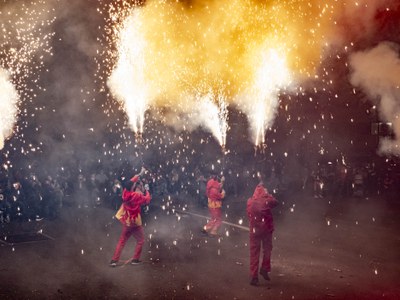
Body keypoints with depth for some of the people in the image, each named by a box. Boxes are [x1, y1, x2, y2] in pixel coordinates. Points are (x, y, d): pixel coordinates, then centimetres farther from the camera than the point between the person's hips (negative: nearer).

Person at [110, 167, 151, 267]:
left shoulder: (125, 192, -7)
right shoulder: (137, 196, -23)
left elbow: (131, 182, 8)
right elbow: (147, 199, -11)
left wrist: (139, 174, 15)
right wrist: (146, 191, 4)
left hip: (126, 222, 6)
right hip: (135, 223, -6)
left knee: (122, 241, 13)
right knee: (140, 240, 12)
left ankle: (114, 260, 8)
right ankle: (135, 259, 11)